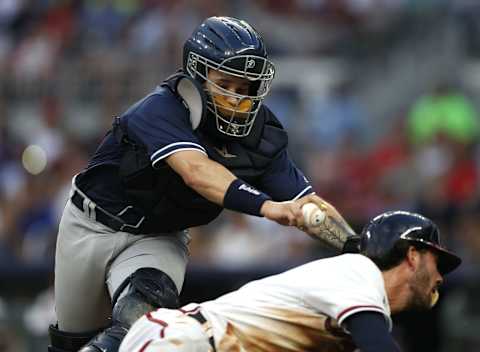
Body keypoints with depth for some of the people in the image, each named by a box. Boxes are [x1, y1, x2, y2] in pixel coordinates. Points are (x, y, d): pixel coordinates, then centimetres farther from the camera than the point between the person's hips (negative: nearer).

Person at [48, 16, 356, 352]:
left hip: (160, 241, 2)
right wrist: (266, 206, -59)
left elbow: (309, 206, -18)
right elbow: (195, 171, -46)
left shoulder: (261, 136, -15)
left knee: (143, 321, -29)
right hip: (93, 228, -2)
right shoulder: (162, 108, -30)